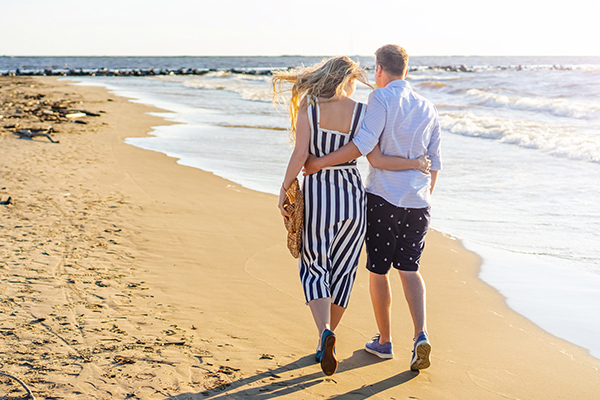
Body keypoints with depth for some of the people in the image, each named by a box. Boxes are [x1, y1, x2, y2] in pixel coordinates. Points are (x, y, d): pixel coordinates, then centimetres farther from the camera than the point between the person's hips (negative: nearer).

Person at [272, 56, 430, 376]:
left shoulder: (308, 109, -4)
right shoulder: (361, 113, -3)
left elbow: (300, 154, -13)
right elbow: (376, 159, -9)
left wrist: (284, 190, -3)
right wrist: (416, 163, 3)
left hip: (316, 195, -1)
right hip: (352, 195, 1)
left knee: (314, 270, 9)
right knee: (342, 270, 14)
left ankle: (325, 333, -15)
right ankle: (325, 343, 23)